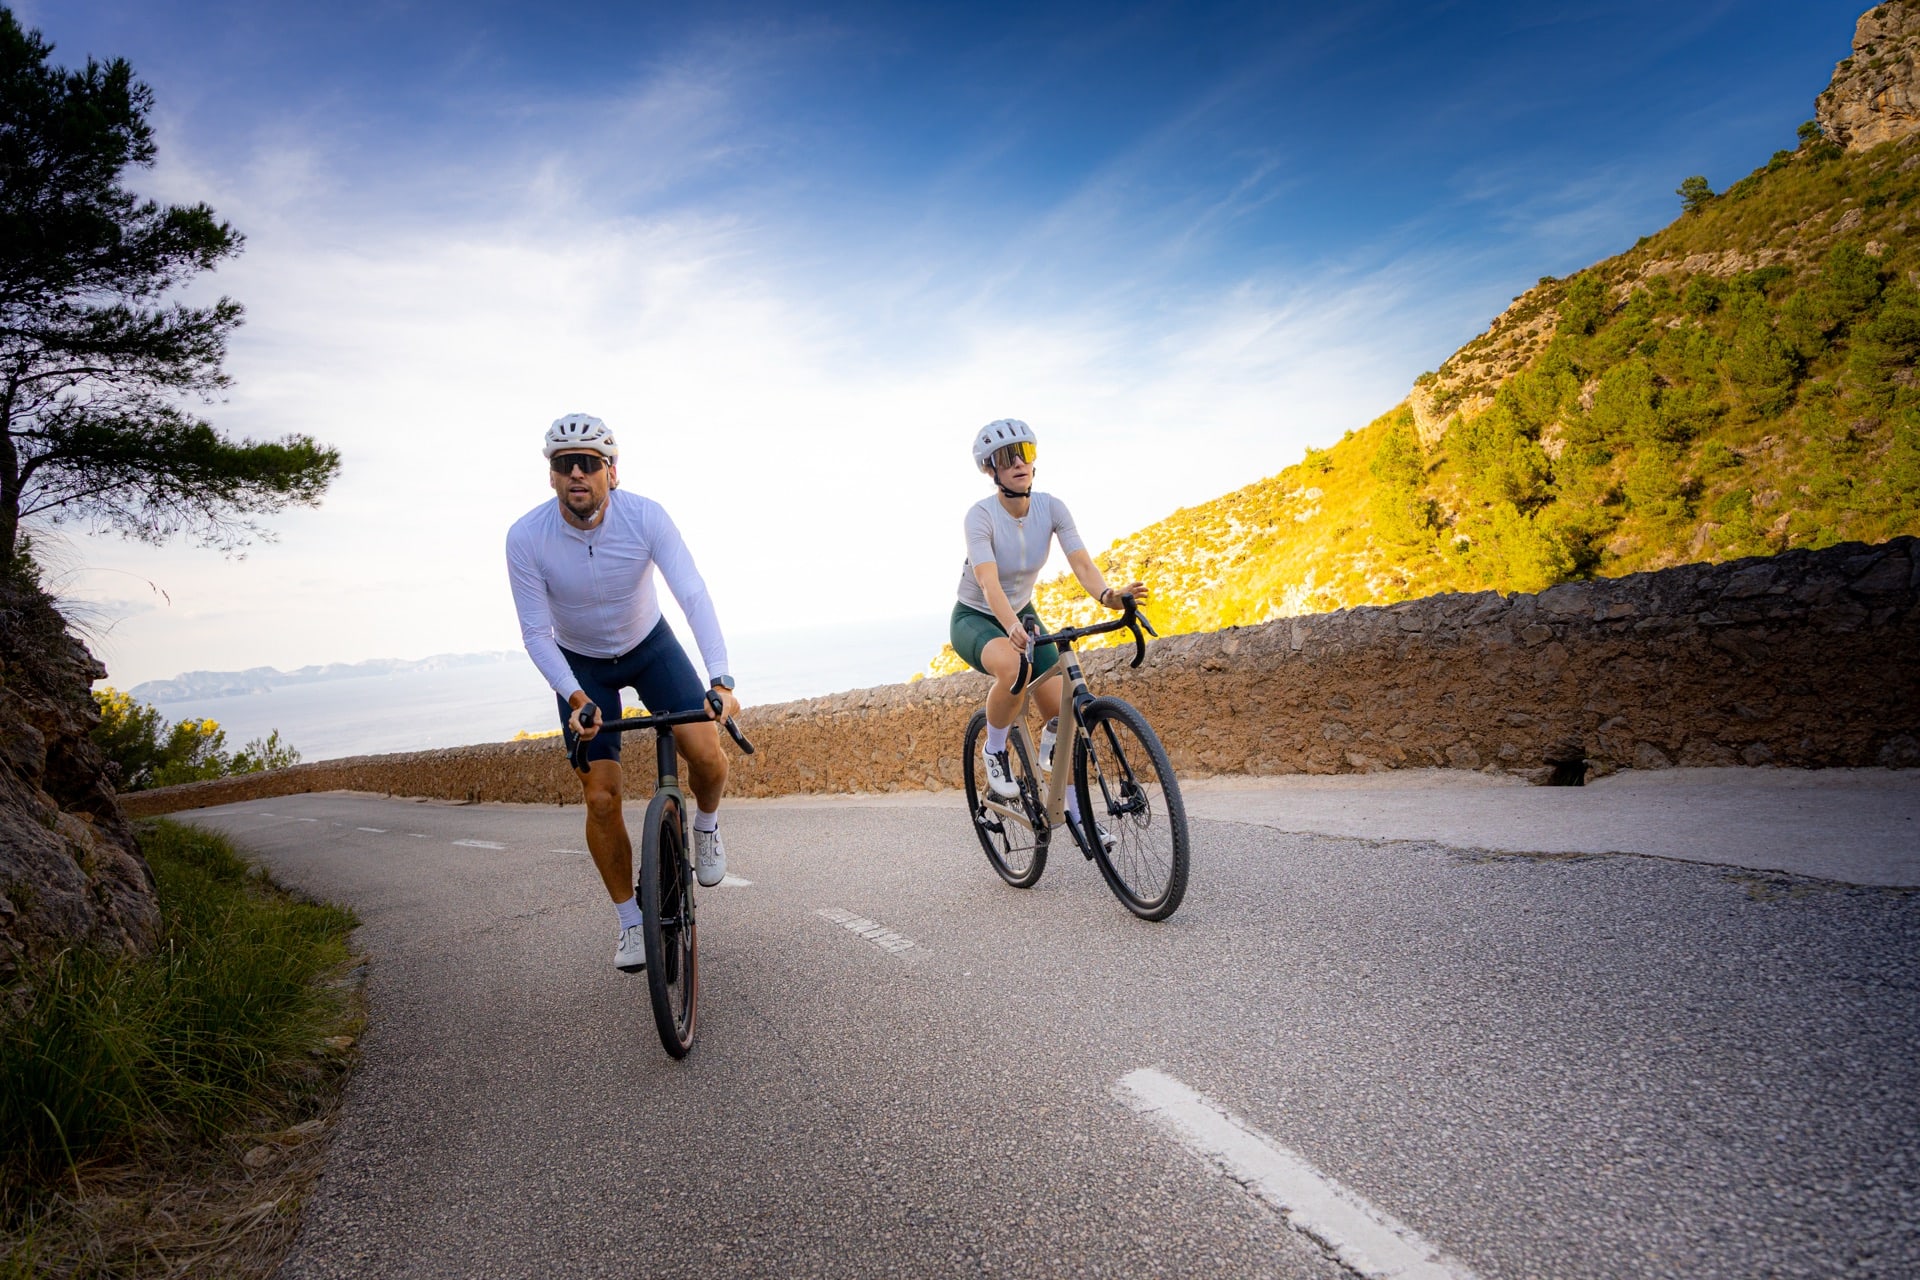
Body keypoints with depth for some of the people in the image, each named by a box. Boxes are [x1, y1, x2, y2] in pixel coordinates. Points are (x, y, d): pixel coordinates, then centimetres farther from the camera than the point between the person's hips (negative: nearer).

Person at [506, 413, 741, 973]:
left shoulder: (646, 516, -26)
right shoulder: (526, 538, -25)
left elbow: (694, 596, -32)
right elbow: (536, 633, -19)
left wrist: (721, 680, -44)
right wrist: (576, 698, -33)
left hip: (650, 645, 0)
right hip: (579, 664, 0)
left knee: (706, 754, -21)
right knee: (601, 797, -7)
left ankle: (706, 824, 15)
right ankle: (631, 921, 12)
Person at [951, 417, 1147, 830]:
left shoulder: (1051, 508, -12)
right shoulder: (981, 515, -25)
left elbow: (1082, 564, -22)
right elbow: (989, 582, -38)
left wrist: (1109, 596, -44)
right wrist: (1013, 629, -56)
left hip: (1021, 614, 5)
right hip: (974, 619, -4)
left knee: (1063, 713, -9)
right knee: (1012, 667, -40)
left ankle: (1079, 817, 8)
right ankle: (994, 750, -11)